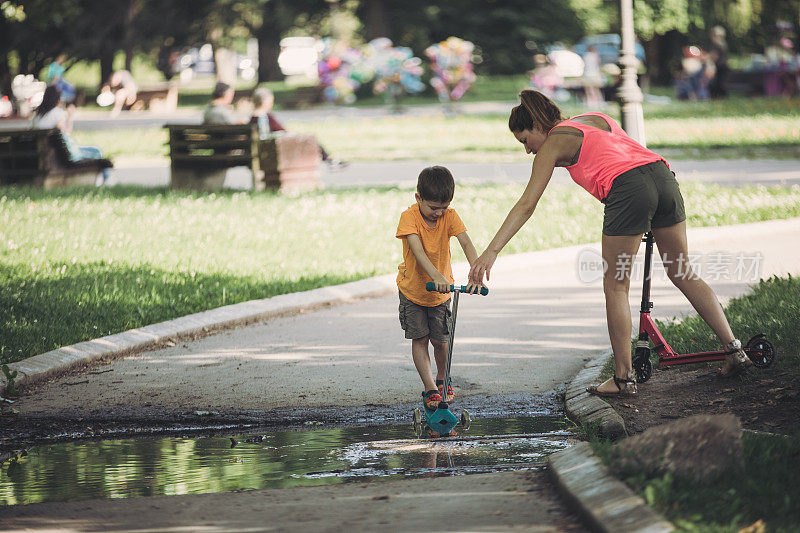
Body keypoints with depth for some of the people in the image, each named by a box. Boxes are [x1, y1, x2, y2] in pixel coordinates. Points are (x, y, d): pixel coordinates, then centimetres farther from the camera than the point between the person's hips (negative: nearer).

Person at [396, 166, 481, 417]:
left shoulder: (449, 216, -16)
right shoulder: (410, 217, -23)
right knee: (419, 338, -2)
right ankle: (430, 388, 6)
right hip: (412, 288, -2)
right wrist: (436, 276, -52)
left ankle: (442, 379, 28)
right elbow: (417, 250, -36)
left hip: (440, 292, 2)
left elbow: (466, 243, -27)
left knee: (440, 339, 3)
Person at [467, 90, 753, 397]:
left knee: (615, 287, 6)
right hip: (663, 176, 7)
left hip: (628, 191, -7)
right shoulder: (594, 118, 30)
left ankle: (624, 378, 8)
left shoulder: (552, 144, 11)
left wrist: (491, 252, 0)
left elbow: (525, 206, 3)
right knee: (683, 274, 18)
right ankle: (733, 349, 15)